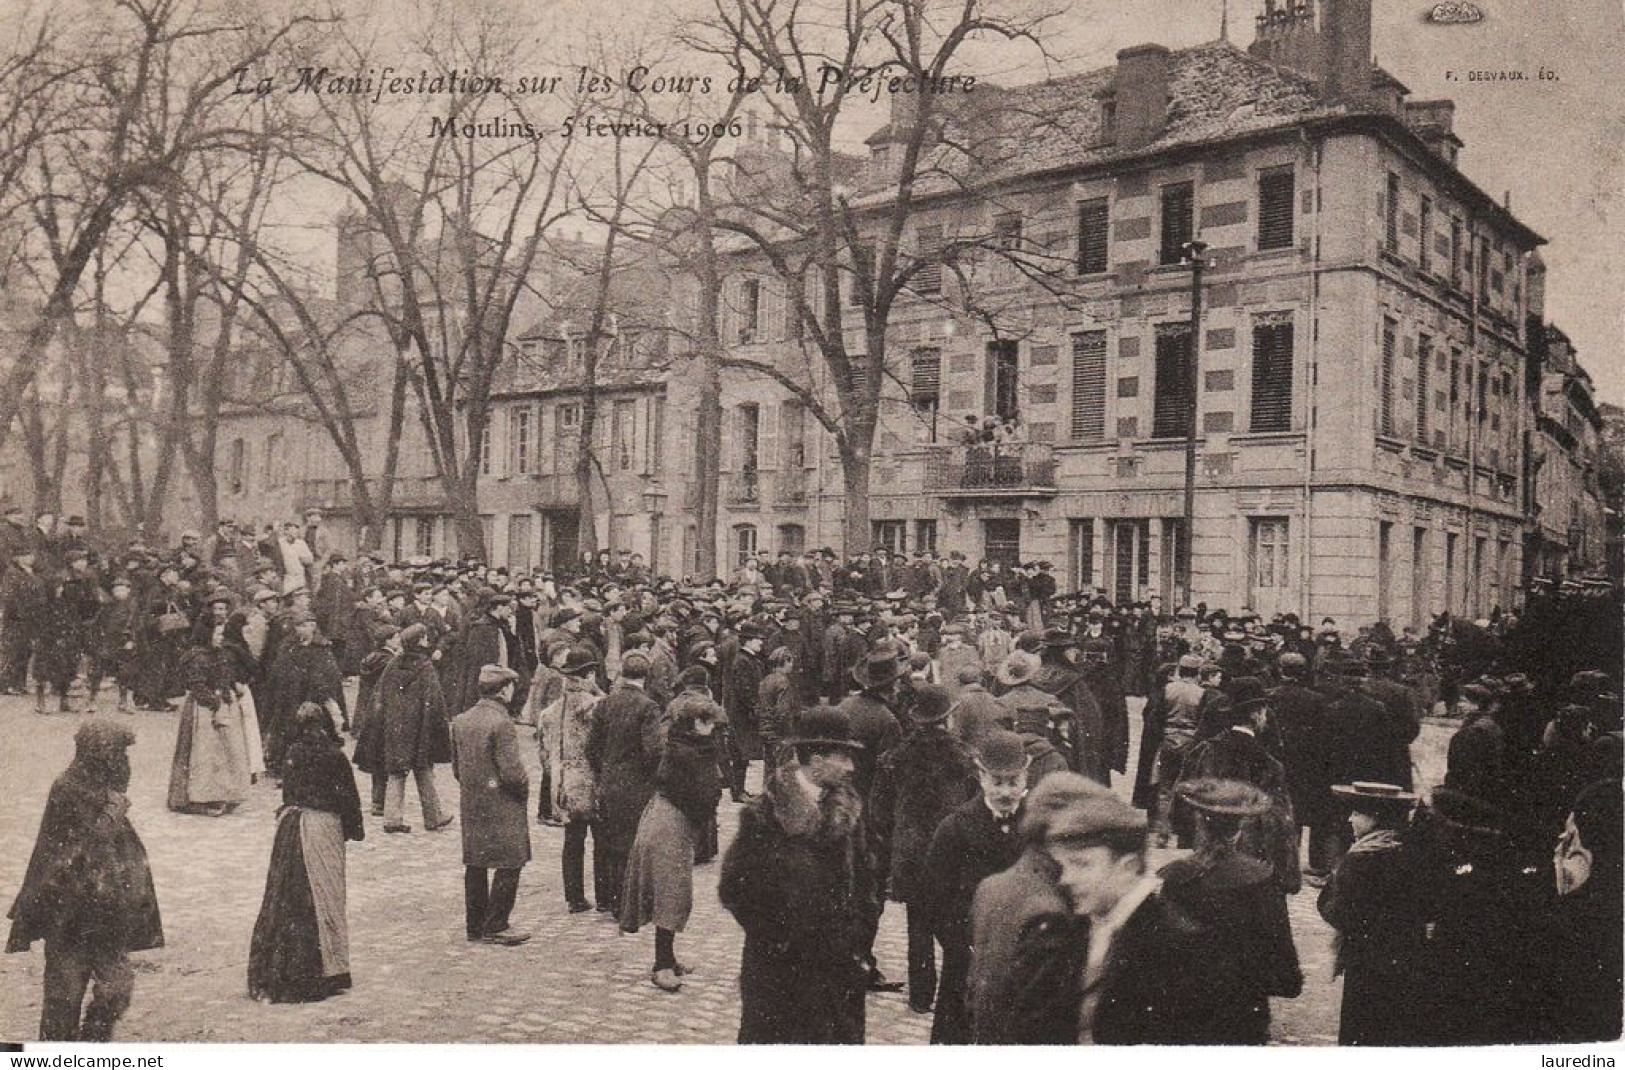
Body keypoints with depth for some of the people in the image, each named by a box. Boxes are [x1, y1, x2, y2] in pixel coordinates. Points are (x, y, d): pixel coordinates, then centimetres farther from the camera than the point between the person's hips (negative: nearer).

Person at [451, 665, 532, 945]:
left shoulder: (460, 721, 6)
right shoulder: (501, 723, -18)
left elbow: (456, 767, 12)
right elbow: (511, 771, -20)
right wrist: (524, 786, -2)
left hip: (471, 804, 8)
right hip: (502, 806, -8)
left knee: (475, 865, 14)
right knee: (508, 864, 1)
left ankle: (475, 925, 22)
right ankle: (495, 927, 2)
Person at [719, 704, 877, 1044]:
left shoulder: (848, 810, 4)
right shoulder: (765, 814, -13)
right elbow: (734, 887, -11)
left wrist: (857, 937, 5)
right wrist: (774, 938, -11)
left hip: (840, 965, 5)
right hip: (780, 970, -4)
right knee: (772, 1039, 7)